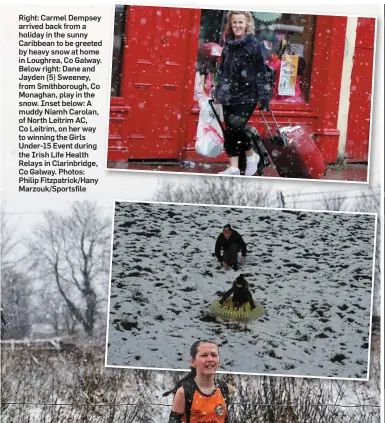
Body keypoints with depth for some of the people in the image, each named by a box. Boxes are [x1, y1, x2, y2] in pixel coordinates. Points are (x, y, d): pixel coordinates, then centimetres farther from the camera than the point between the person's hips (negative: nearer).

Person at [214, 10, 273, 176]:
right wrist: (218, 91, 19)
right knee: (229, 131, 3)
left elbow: (261, 72, -8)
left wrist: (264, 96, -12)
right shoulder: (228, 44, 10)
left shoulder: (254, 45, -6)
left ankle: (251, 155, 10)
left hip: (247, 95, -6)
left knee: (236, 128, -14)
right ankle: (234, 167, 8)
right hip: (229, 95, 6)